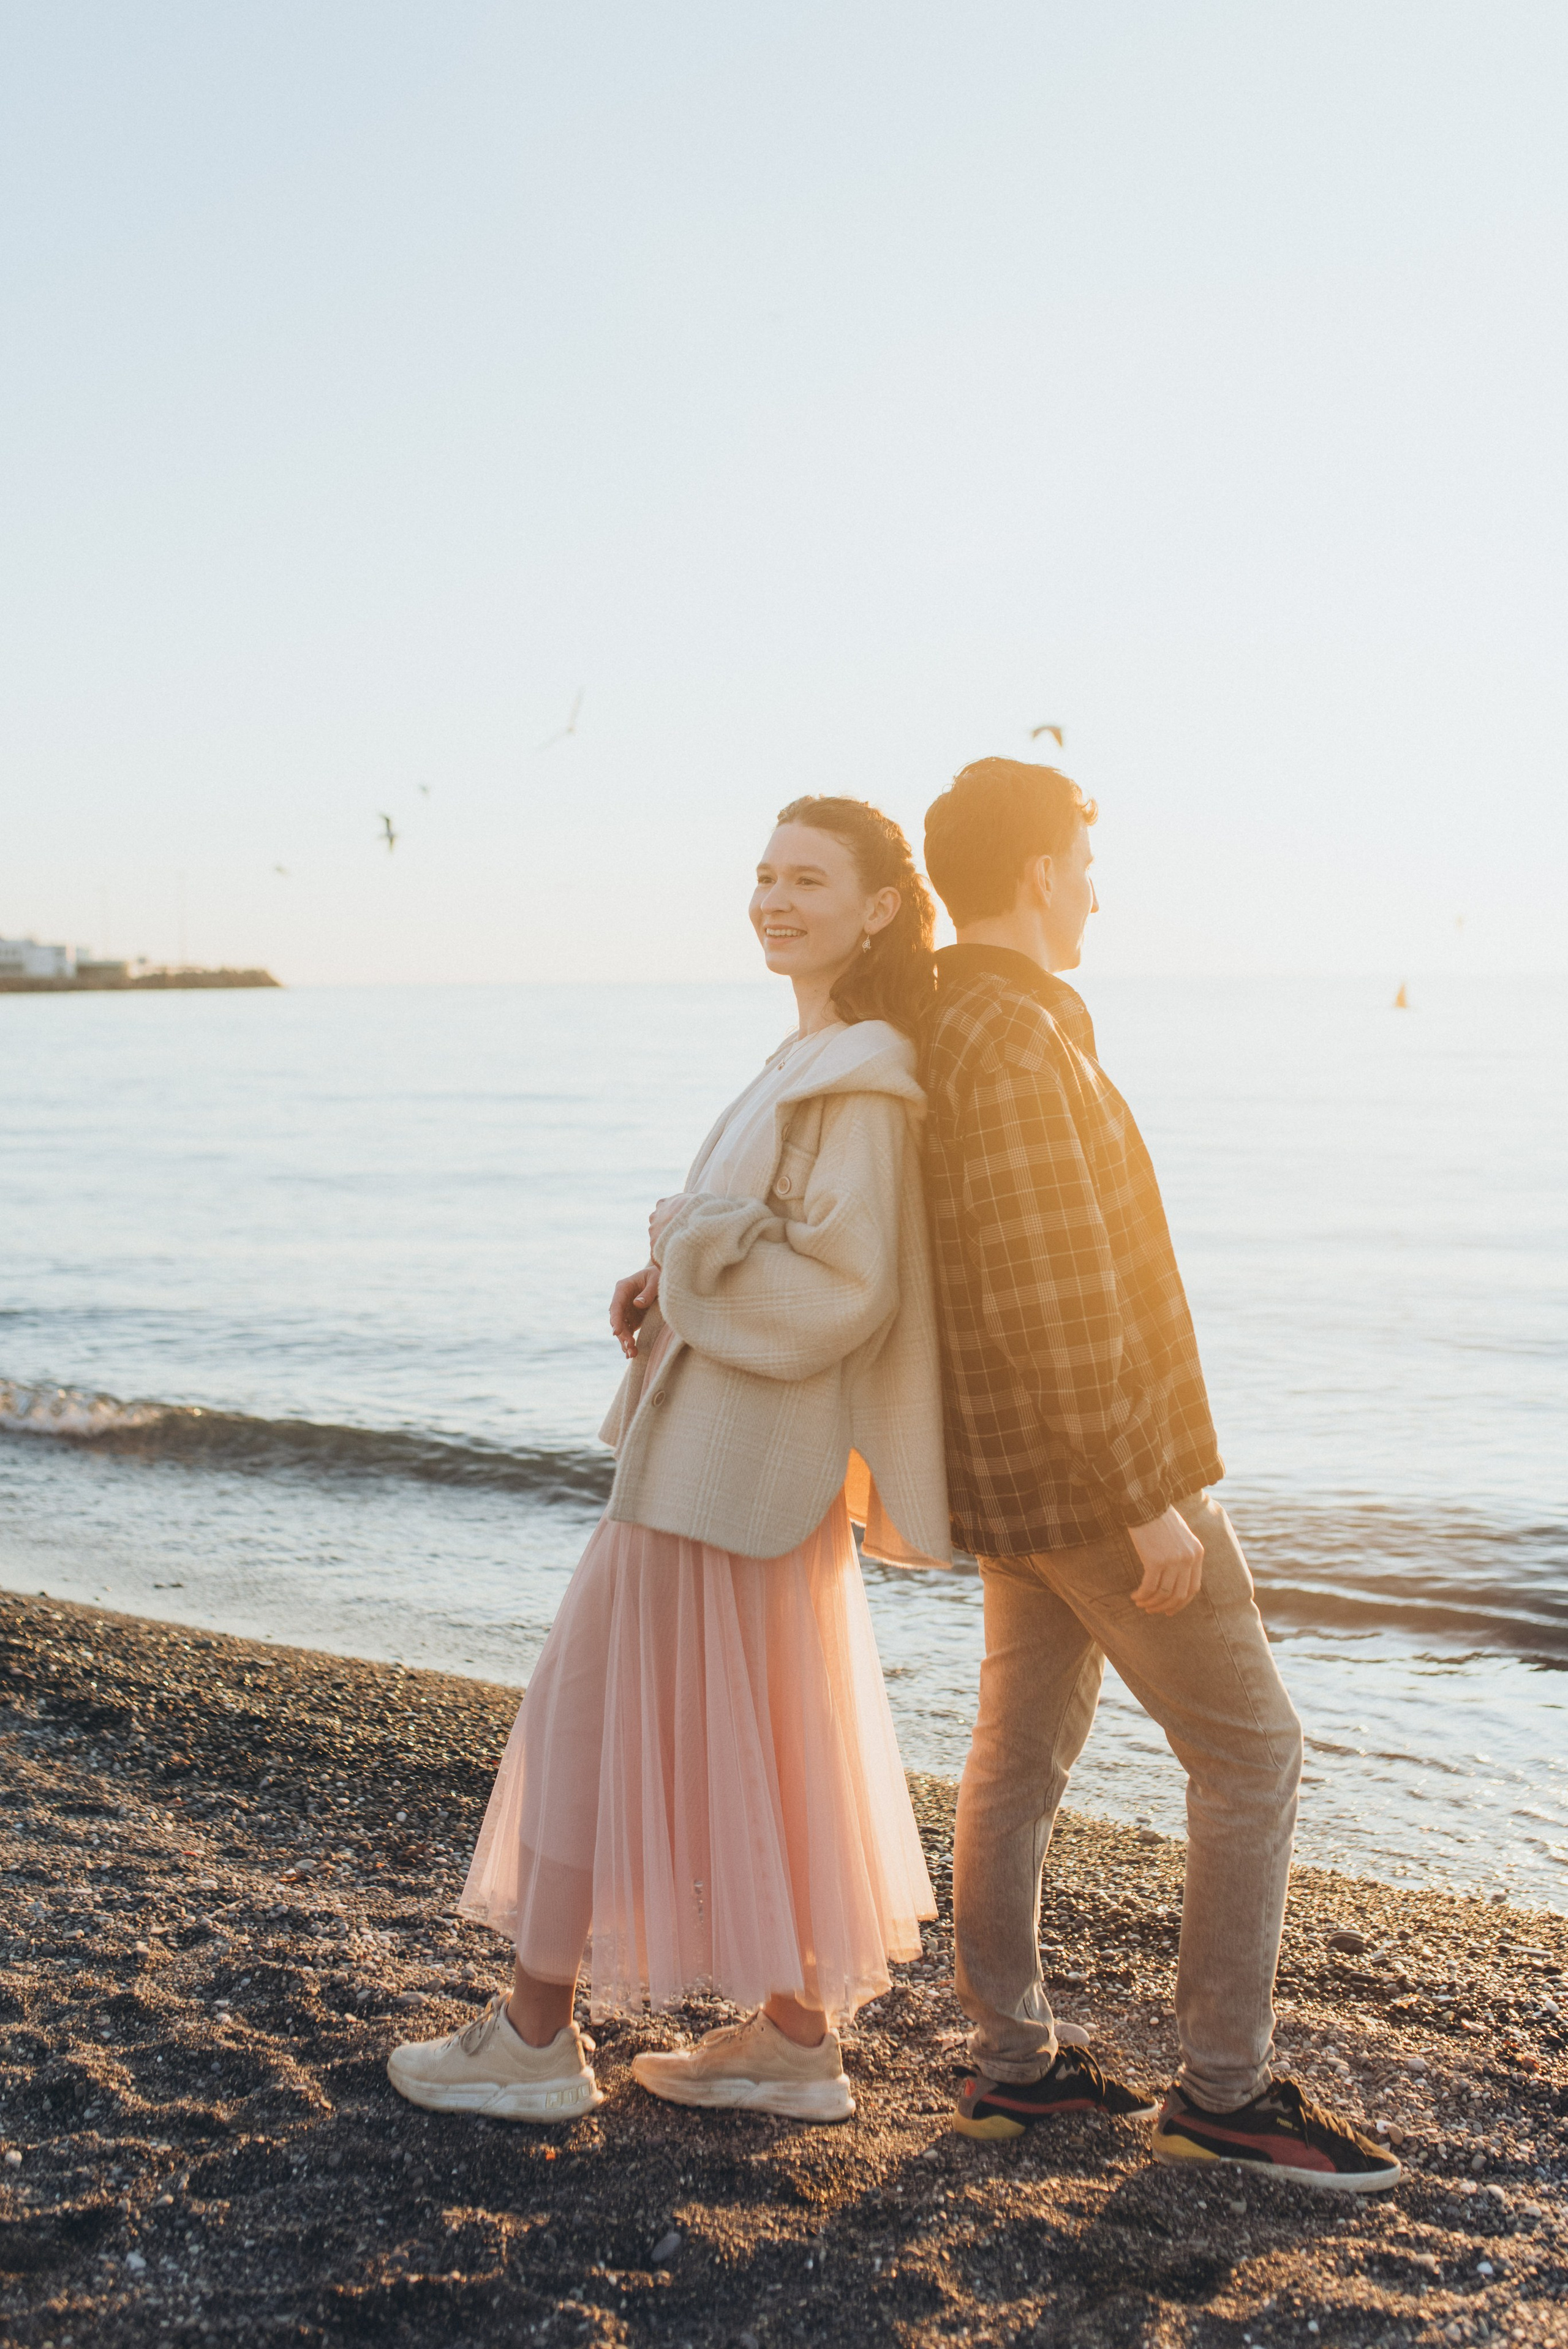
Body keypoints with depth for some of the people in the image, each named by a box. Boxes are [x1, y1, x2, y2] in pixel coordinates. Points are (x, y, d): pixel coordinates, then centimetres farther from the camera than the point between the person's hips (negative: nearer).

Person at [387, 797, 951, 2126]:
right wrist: (672, 1287, 5)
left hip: (725, 1454, -10)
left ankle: (536, 2037, 15)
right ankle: (797, 2039, 24)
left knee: (599, 1715, 2)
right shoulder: (824, 1059, 12)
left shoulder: (860, 1082, -18)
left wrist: (680, 1275, -11)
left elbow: (842, 1290, -24)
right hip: (747, 1450, 10)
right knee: (753, 1742, 15)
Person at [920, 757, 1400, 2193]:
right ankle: (1228, 2090, 6)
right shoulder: (1016, 1037, -21)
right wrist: (1150, 1501, -22)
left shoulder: (945, 1027, 12)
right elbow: (1052, 1298, -26)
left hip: (1019, 1479, 10)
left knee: (1023, 1753, 14)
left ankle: (1011, 2064, 23)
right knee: (1251, 1752, -1)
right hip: (1095, 1471, -10)